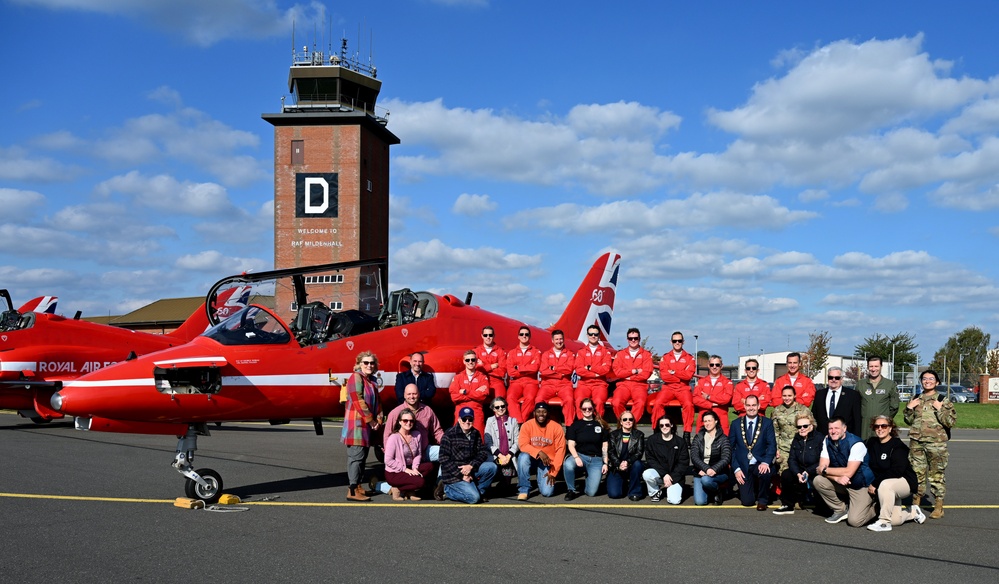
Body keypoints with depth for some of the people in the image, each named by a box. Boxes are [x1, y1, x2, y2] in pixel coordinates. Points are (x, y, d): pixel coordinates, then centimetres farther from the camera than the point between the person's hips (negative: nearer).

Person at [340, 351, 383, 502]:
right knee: (356, 455, -12)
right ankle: (353, 490, -14)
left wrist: (378, 420, 5)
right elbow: (358, 402, -18)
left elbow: (376, 402, 20)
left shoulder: (372, 380, 17)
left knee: (362, 455, 12)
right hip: (356, 423, -9)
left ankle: (358, 485, 19)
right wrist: (371, 421, -15)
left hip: (368, 425, 9)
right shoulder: (356, 377, -11)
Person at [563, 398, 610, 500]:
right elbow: (571, 445, -1)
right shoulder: (575, 425, 7)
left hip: (596, 459, 0)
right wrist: (576, 457, -19)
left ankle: (588, 479, 23)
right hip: (580, 456, 0)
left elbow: (605, 447, 10)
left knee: (591, 492, -13)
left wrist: (605, 463, 0)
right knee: (568, 465, -38)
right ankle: (572, 490, -13)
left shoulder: (601, 425, 9)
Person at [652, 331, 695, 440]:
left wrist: (673, 372, -6)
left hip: (683, 388, -1)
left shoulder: (689, 358, 9)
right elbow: (664, 375, -4)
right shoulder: (665, 357, 10)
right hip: (668, 387, 1)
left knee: (688, 404, -30)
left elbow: (689, 375, -7)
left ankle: (687, 434, -25)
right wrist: (682, 376, -5)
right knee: (658, 403, -27)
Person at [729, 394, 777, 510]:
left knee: (766, 473, -36)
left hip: (759, 465, -1)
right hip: (743, 467, 1)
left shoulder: (767, 423, 2)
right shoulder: (736, 423, 4)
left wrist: (765, 462, -24)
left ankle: (762, 500, -7)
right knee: (747, 501, -8)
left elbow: (772, 445, -6)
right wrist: (736, 469, -7)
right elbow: (730, 448, 3)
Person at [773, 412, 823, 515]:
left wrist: (808, 472, -25)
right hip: (801, 471, 5)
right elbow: (791, 459, 0)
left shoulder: (820, 439, -13)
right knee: (785, 475, -17)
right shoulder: (797, 440, 6)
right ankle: (787, 506, -4)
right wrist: (798, 474, -19)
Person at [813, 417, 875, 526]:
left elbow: (849, 472, -26)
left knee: (854, 521, -21)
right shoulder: (827, 441, -4)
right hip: (842, 484, 6)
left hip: (861, 486, -6)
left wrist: (825, 470, -16)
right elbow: (821, 467, -10)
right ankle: (841, 510, 0)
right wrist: (837, 478, -30)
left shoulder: (856, 444, -21)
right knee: (818, 481, -19)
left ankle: (874, 507, 12)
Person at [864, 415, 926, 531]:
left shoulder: (898, 446, -16)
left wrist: (875, 484, -25)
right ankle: (913, 512, 26)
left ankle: (884, 522, -27)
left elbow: (897, 471, -26)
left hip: (905, 482, -6)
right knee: (895, 521, -6)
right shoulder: (871, 444, 3)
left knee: (885, 484, -37)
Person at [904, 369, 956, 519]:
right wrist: (909, 408, 1)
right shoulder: (915, 399, 12)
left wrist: (940, 409, -17)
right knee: (916, 473, 9)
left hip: (936, 442, -4)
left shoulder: (943, 400, -1)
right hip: (916, 442, 4)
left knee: (937, 474, -2)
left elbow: (951, 421, -6)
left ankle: (939, 507, 5)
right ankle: (916, 502, 22)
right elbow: (908, 421, 17)